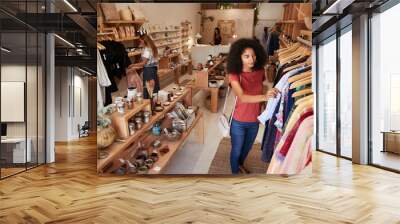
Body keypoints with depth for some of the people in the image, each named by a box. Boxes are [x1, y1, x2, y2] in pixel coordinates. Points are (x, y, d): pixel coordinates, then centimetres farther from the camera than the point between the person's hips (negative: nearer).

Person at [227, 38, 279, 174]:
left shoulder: (260, 71, -9)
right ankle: (235, 172, 43)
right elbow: (242, 97, -38)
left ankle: (241, 165, 58)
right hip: (239, 121, -5)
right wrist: (264, 97, -52)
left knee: (247, 148, 28)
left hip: (254, 120, 5)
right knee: (236, 150, 16)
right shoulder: (234, 75, -23)